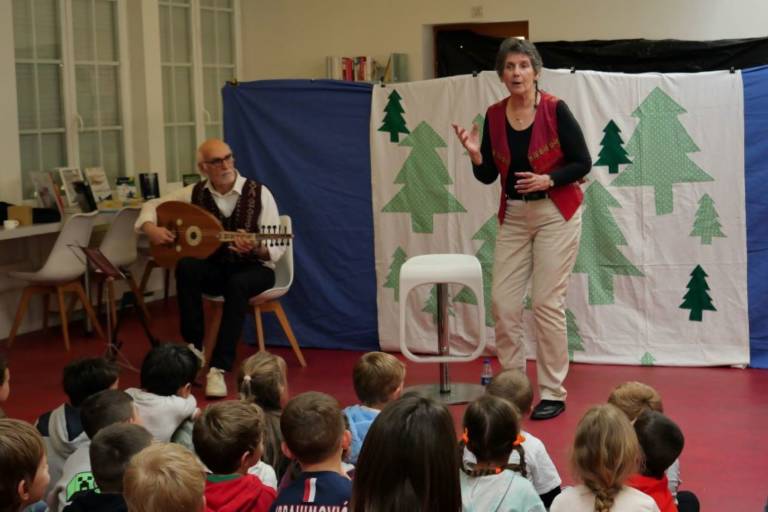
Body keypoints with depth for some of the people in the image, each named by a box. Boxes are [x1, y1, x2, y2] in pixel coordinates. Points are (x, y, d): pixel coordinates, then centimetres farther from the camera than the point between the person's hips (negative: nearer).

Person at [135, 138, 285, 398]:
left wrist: (255, 249, -36)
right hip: (215, 267, 3)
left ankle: (219, 368, -35)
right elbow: (152, 206, 9)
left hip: (254, 269, -3)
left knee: (237, 285, -38)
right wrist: (151, 229, -13)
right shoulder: (196, 193, -1)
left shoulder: (258, 193, -11)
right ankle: (194, 348, -20)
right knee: (186, 267, -30)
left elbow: (276, 248, -14)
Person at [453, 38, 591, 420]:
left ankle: (553, 393, 6)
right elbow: (487, 177, 5)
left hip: (555, 214, -5)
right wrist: (475, 154, -13)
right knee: (503, 303, 2)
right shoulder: (494, 115, 2)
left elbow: (583, 163, -8)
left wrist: (548, 179, -21)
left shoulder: (555, 110, -11)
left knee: (547, 303, -5)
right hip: (513, 217, 5)